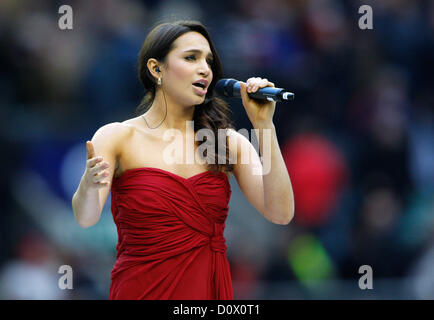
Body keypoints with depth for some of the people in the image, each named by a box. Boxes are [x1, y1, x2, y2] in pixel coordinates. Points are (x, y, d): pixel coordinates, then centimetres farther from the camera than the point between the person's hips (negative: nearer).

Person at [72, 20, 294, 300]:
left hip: (214, 290, 3)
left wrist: (264, 125, -10)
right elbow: (85, 219, -15)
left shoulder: (230, 142, 5)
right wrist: (89, 185, -38)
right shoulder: (117, 138, -3)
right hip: (142, 290, -3)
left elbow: (280, 213, -7)